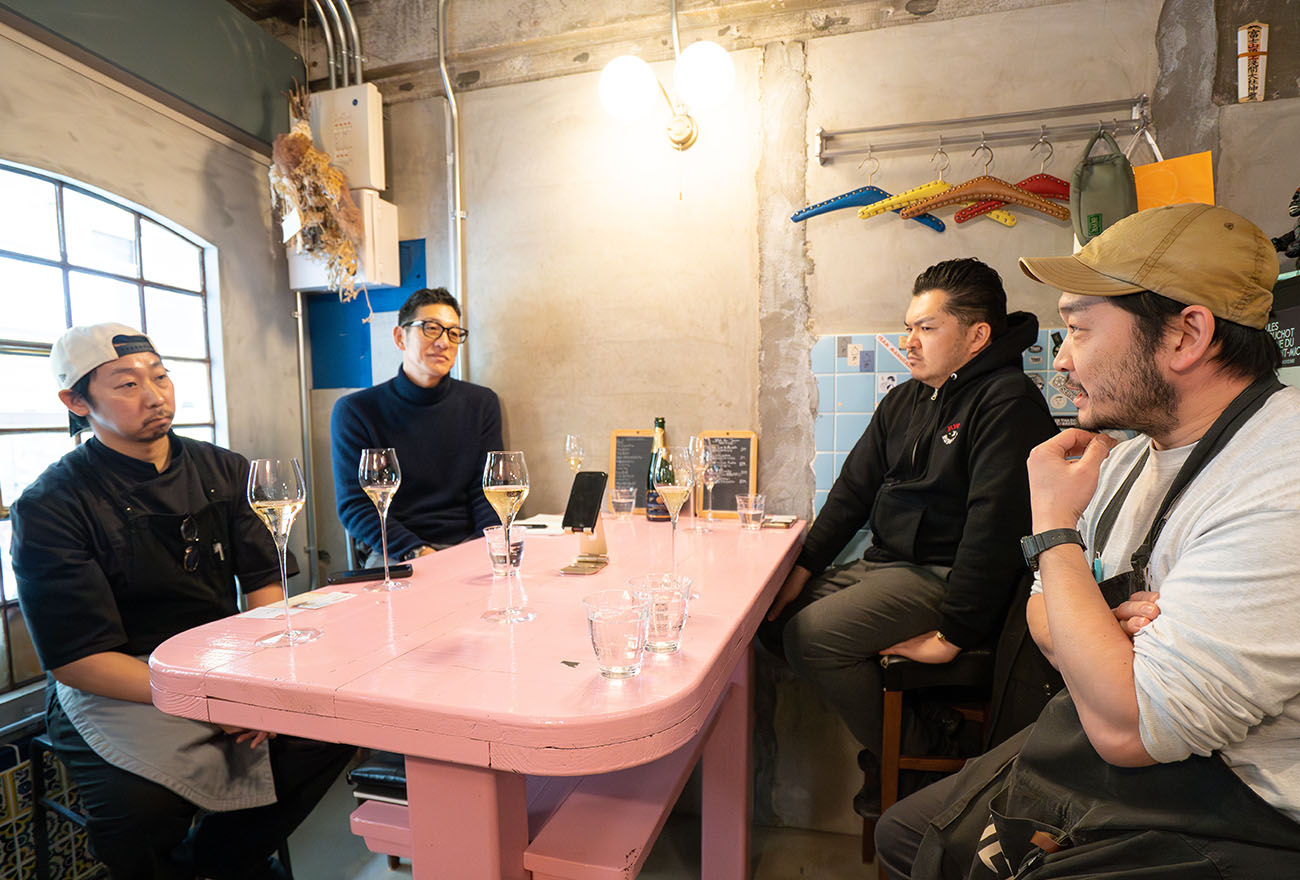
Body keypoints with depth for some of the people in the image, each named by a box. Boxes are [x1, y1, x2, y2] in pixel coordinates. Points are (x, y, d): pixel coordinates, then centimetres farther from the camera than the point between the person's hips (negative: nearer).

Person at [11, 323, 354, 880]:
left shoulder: (224, 472, 4)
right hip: (119, 687, -3)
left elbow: (264, 586, 3)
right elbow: (77, 660, -12)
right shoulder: (49, 507, -8)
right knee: (143, 809, -29)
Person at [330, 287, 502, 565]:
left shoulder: (481, 403, 8)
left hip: (467, 545, 4)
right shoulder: (354, 411, 0)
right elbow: (354, 506, -4)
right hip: (392, 553, -3)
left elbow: (487, 491, 6)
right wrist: (417, 552, -19)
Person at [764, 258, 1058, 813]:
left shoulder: (1007, 402, -13)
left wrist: (952, 635, -22)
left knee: (810, 636, -22)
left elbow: (995, 524, -21)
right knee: (775, 618, -1)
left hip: (944, 576, -9)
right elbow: (854, 490, 12)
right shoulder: (903, 401, 13)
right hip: (883, 563, 9)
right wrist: (804, 566, 3)